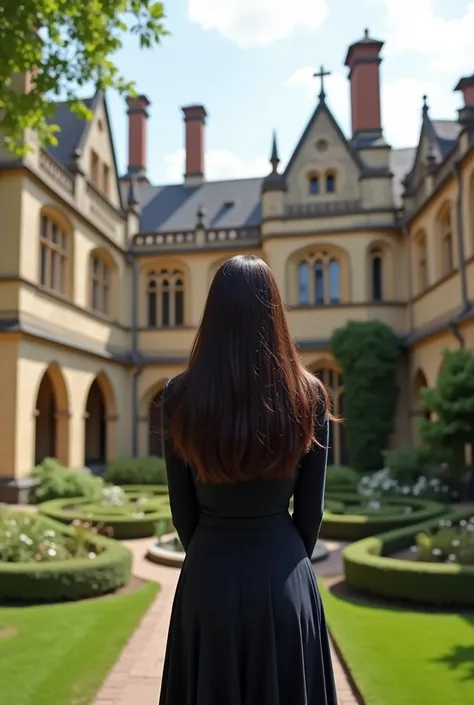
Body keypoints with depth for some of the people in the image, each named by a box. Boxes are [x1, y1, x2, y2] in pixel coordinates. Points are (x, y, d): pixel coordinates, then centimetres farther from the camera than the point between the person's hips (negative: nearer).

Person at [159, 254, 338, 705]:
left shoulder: (180, 397, -10)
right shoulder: (309, 396, -9)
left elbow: (182, 511, -2)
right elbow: (310, 509, -2)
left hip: (209, 577, 0)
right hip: (286, 579, 0)